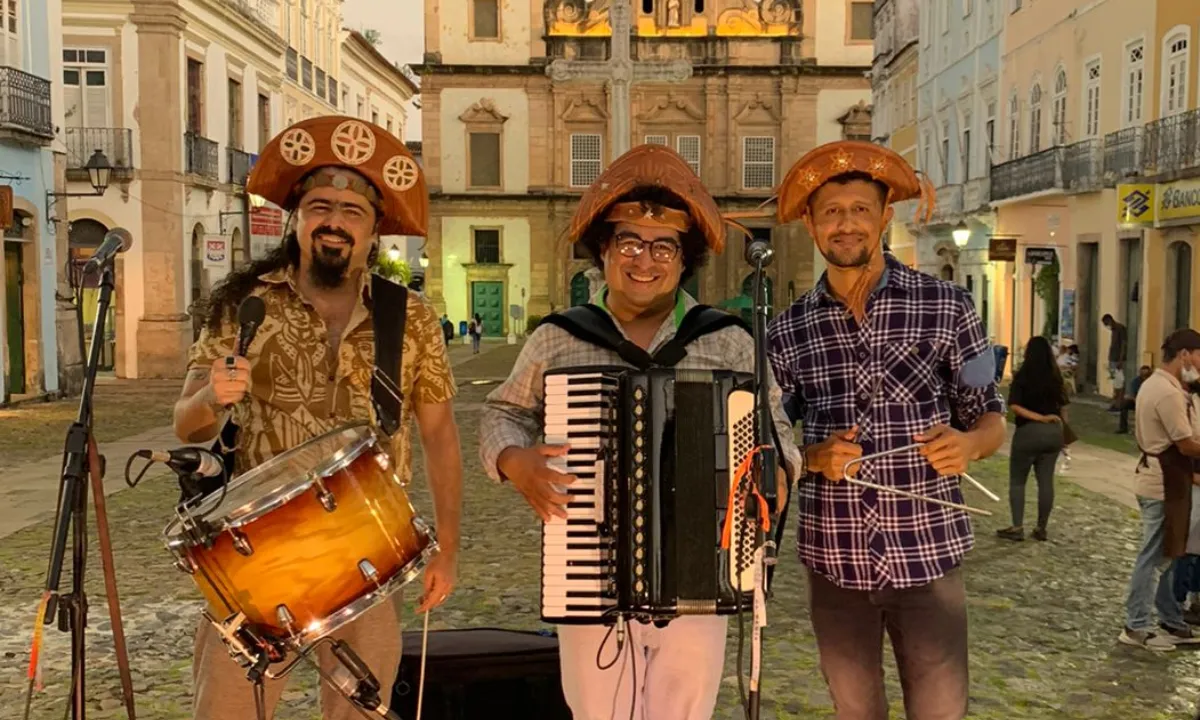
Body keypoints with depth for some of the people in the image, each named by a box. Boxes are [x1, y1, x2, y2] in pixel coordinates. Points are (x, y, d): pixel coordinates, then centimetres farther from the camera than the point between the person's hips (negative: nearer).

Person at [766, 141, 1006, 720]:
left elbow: (991, 419, 3)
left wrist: (967, 444, -20)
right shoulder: (787, 329, 2)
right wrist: (814, 458, -13)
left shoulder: (947, 306, -3)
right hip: (834, 559, 2)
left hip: (927, 553, -2)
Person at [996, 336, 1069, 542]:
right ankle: (1041, 528, 14)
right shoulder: (1056, 377, 5)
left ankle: (1017, 527, 3)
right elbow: (1063, 407, 9)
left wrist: (1038, 417, -16)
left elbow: (1015, 406, -17)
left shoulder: (1022, 376, -8)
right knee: (1046, 480, 8)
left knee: (1017, 481, 6)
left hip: (1028, 432, -4)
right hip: (1053, 432, 4)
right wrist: (1064, 431, 16)